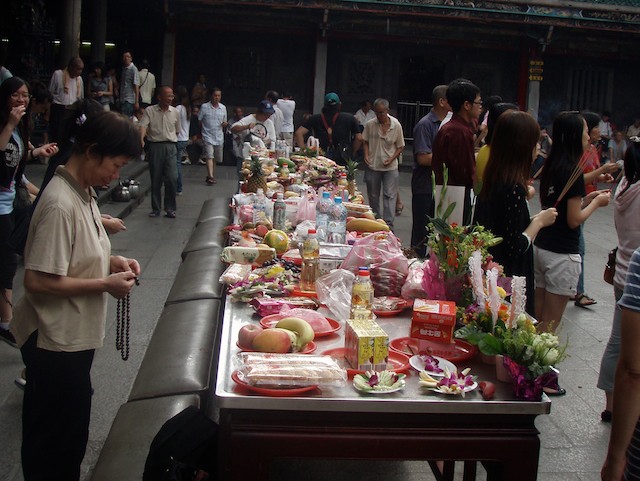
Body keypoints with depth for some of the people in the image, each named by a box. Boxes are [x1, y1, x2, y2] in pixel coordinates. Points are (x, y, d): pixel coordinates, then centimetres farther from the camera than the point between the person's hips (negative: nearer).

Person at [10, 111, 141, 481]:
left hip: (75, 336, 9)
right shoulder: (61, 204, -25)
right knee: (57, 447, 8)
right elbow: (38, 281, -26)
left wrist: (112, 261, 3)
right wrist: (106, 284, -19)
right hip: (56, 343, -9)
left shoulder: (83, 193, 6)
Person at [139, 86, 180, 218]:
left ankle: (170, 208, 3)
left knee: (172, 178, -8)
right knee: (155, 179, 5)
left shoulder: (175, 112, 9)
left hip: (170, 147, 2)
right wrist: (141, 139, -30)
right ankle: (156, 208, 16)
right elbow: (143, 126, -13)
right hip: (155, 146, -1)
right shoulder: (150, 111, 0)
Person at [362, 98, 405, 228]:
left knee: (390, 195, -7)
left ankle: (388, 223, -5)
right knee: (373, 196, 12)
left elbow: (400, 147, 1)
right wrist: (366, 155, -7)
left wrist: (392, 159, -14)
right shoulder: (370, 125, -4)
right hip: (373, 166, 2)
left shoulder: (396, 126, -6)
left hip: (390, 167, -2)